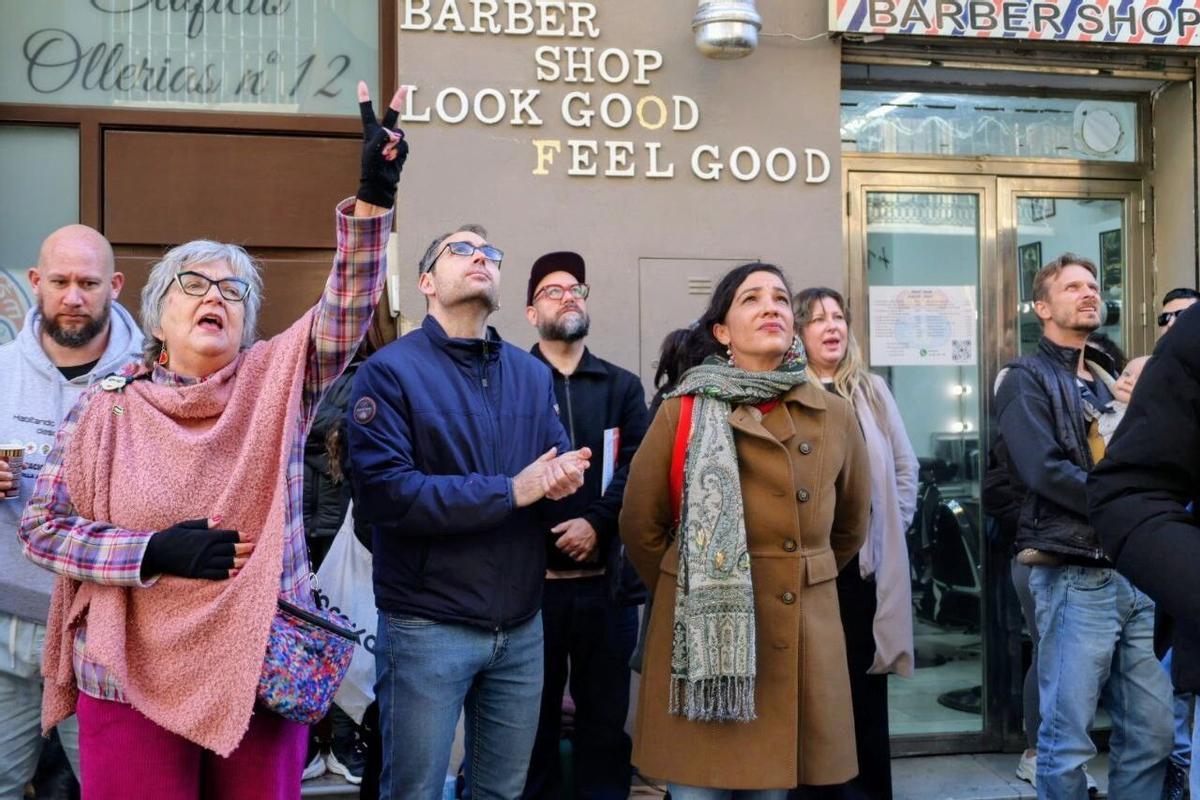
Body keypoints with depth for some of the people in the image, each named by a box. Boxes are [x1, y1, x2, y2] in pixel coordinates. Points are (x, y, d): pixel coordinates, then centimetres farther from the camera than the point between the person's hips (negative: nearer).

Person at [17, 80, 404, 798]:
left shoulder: (278, 381, 0)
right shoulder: (106, 406, 1)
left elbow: (349, 310, -13)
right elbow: (43, 524, 2)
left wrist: (373, 197, -27)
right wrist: (153, 553, -13)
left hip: (262, 676, 1)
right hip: (133, 683, 0)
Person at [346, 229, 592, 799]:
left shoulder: (533, 373, 11)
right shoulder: (390, 370, -8)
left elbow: (562, 465, 9)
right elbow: (382, 492, -20)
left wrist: (565, 476, -16)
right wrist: (510, 491, -19)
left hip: (522, 625, 6)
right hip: (428, 627, -5)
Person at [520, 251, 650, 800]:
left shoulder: (622, 386, 11)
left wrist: (596, 523, -16)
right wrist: (544, 536, -17)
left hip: (606, 575, 2)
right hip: (530, 575, -2)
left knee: (607, 712, 11)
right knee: (535, 714, 8)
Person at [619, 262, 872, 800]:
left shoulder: (835, 416, 4)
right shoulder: (684, 412, -3)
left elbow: (851, 526, 19)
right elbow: (640, 525, 4)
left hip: (801, 641, 3)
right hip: (702, 639, -2)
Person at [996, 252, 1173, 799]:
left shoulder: (1112, 378, 20)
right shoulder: (1027, 379, -2)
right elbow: (1045, 471, -16)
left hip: (1137, 572, 7)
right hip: (1076, 575, -7)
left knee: (1152, 731, 9)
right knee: (1069, 739, 0)